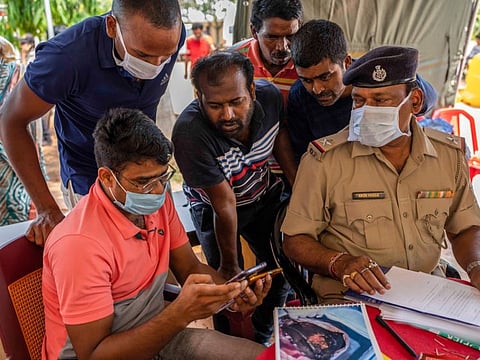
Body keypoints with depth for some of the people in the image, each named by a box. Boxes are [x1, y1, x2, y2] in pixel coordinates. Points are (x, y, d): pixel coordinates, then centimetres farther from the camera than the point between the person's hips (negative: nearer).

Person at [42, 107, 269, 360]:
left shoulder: (158, 202, -7)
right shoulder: (79, 244, -29)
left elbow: (191, 268, 5)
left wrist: (232, 291, -17)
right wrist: (180, 313, -37)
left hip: (157, 335, 7)